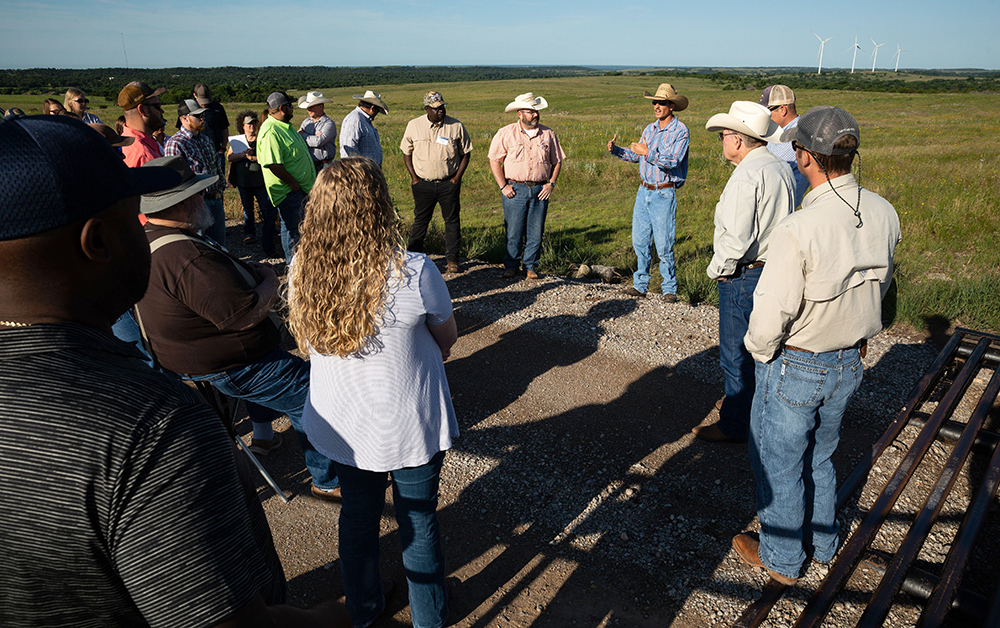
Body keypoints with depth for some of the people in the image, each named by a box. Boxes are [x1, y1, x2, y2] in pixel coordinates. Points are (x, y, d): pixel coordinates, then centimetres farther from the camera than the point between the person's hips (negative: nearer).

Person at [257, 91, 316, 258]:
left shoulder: (286, 125, 12)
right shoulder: (270, 132, -22)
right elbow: (274, 164, -28)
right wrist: (293, 183, -21)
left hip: (301, 187, 10)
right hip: (288, 190, -10)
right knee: (291, 227, 0)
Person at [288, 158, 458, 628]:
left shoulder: (302, 270, -13)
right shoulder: (413, 272, -27)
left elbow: (305, 345, 4)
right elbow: (447, 340, -9)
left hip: (340, 426, 4)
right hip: (409, 426, -3)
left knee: (357, 517, 25)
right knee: (418, 522, 19)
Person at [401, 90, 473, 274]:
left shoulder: (456, 126, -1)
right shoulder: (414, 125, 1)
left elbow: (465, 153, 6)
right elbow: (406, 152, 9)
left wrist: (457, 177, -3)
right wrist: (414, 177, 0)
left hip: (449, 183, 0)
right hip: (423, 183, 0)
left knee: (452, 220, 4)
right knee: (420, 220, 7)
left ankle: (452, 259, 15)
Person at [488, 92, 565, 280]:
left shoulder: (548, 134, 8)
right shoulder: (505, 133, 1)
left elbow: (557, 161, 15)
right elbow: (494, 160, 2)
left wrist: (551, 183, 2)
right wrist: (503, 186, -6)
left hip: (540, 190, 2)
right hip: (515, 189, -2)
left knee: (536, 233, 4)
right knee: (513, 232, -2)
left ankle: (530, 266, 17)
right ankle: (511, 266, 13)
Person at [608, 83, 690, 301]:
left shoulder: (680, 131, -8)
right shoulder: (649, 129, 12)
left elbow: (673, 161, -20)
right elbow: (637, 155, 22)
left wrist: (648, 152, -27)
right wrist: (616, 150, 7)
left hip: (664, 194, -6)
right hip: (644, 191, 7)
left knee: (663, 245, -4)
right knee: (640, 240, 9)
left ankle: (669, 289, 9)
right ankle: (640, 285, 20)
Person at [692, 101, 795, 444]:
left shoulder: (746, 176, -22)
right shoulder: (782, 168, 9)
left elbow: (736, 238, -27)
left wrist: (716, 269, -10)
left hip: (743, 276, -10)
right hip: (774, 270, 10)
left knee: (736, 354, 3)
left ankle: (734, 425, 15)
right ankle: (748, 401, 40)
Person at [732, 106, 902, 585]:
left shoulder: (797, 230, -30)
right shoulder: (884, 214, -7)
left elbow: (772, 314, -26)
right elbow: (880, 284, 7)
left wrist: (759, 349, -6)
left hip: (795, 367, -7)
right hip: (849, 363, 7)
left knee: (778, 464, 15)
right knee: (819, 457, 26)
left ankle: (780, 559, 33)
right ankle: (821, 543, 45)